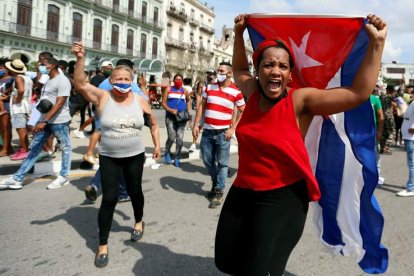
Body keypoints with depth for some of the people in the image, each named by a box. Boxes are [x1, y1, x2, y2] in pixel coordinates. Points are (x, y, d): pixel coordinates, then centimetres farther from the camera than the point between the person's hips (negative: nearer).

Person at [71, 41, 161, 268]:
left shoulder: (139, 101, -2)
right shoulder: (102, 97, -8)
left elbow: (153, 123, 11)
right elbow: (80, 84, -23)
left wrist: (157, 145, 8)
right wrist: (80, 60, -34)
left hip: (135, 156, 2)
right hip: (109, 158, -2)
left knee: (135, 192, 18)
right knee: (109, 198, -2)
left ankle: (139, 222, 47)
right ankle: (102, 245, 13)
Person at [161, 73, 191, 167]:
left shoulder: (184, 91, 8)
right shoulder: (168, 89, 3)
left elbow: (188, 101, 26)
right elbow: (163, 103, 0)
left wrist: (188, 111, 11)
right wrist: (170, 110, -16)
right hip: (170, 117, -2)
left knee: (180, 139, -1)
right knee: (171, 137, -9)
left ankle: (177, 159, 9)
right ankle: (167, 153, 20)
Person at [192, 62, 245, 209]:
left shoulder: (236, 92, -5)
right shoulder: (209, 87, 6)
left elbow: (243, 112, 1)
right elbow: (202, 106, 11)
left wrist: (232, 128, -7)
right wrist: (195, 124, 4)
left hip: (223, 133, -4)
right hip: (207, 131, 4)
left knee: (222, 163, 3)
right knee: (207, 161, 13)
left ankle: (219, 192, 15)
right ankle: (215, 183, 36)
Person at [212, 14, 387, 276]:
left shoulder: (300, 100, -15)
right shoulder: (253, 93, 0)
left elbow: (359, 93, -21)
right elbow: (239, 68, 23)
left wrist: (377, 43, -20)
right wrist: (239, 34, 19)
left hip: (282, 198, -6)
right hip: (242, 192, 6)